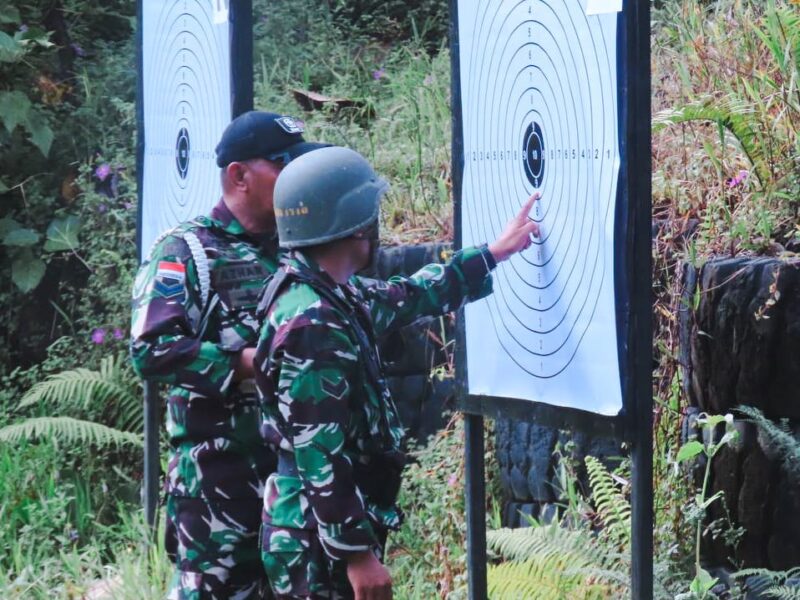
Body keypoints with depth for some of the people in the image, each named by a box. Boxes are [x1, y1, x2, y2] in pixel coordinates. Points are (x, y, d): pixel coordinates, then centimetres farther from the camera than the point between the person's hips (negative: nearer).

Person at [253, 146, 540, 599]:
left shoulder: (334, 297, 9)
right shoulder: (311, 323, -21)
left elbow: (408, 297, 28)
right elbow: (319, 454, -24)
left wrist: (495, 253, 35)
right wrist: (357, 553, -23)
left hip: (331, 531, 10)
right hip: (321, 543, -10)